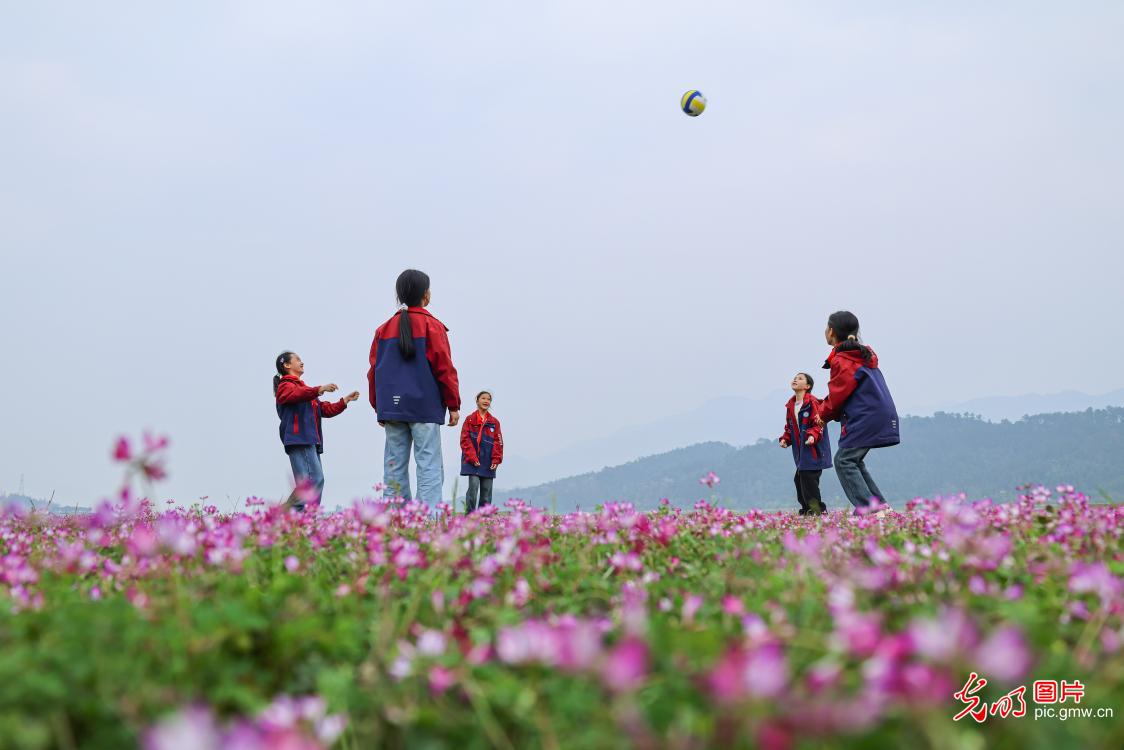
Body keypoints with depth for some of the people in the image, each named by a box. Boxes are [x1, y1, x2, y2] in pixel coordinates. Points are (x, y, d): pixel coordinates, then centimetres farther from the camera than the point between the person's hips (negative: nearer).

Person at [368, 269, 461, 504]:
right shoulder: (431, 326, -2)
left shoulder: (384, 329, 11)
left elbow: (374, 371, 10)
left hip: (392, 408, 5)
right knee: (429, 466, -7)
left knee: (394, 466, 5)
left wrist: (379, 407, 16)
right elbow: (444, 368, -5)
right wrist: (453, 405, 0)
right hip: (424, 408, -4)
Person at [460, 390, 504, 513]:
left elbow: (498, 442, 8)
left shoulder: (494, 422, 12)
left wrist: (496, 459, -4)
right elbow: (465, 440, -3)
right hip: (472, 461, -3)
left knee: (486, 490, 4)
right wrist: (472, 458, -12)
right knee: (473, 486, -15)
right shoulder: (470, 419, 3)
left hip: (488, 463, 4)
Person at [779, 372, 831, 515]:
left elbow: (819, 423, -16)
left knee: (808, 478, -12)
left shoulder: (812, 402, -10)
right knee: (799, 479, 7)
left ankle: (815, 509, -6)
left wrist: (812, 435, -32)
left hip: (814, 449, -8)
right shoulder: (790, 405, 14)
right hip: (800, 450, 8)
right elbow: (789, 427, 21)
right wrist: (785, 439, 5)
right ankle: (806, 509, 16)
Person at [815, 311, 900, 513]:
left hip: (865, 419, -10)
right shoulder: (865, 354, 18)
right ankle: (879, 505, 13)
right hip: (882, 416, 10)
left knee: (844, 461, -8)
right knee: (854, 461, 17)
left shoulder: (842, 361, -12)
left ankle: (868, 509, -16)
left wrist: (823, 414, 10)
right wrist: (826, 410, 15)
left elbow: (837, 397, -8)